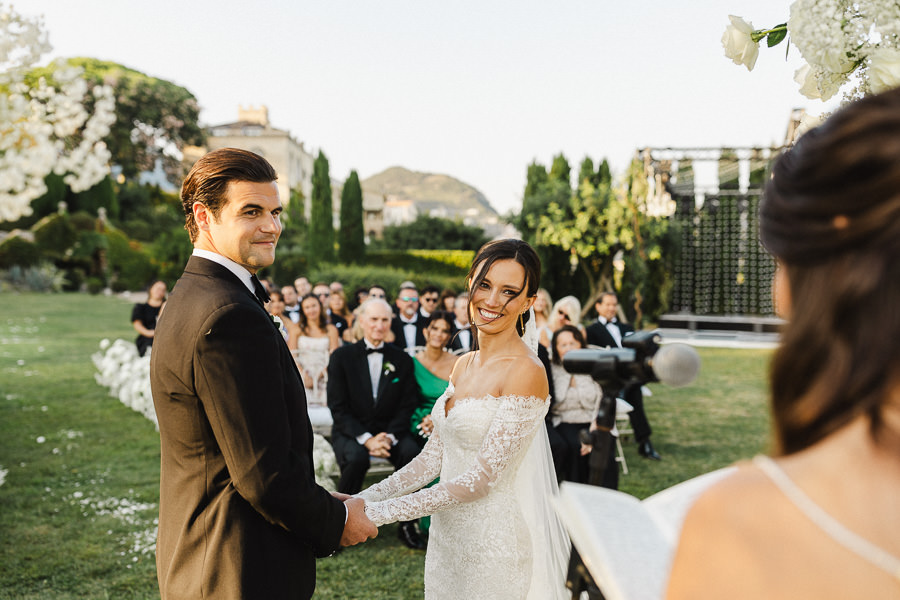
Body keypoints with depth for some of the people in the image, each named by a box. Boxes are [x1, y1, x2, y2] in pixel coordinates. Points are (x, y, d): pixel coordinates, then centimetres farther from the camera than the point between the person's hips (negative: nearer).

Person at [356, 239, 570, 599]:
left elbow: (482, 477, -22)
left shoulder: (527, 372, -19)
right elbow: (434, 457, 7)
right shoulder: (464, 365, 6)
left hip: (499, 544, -7)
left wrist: (379, 513, -22)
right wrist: (363, 499, -4)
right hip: (449, 537, 7)